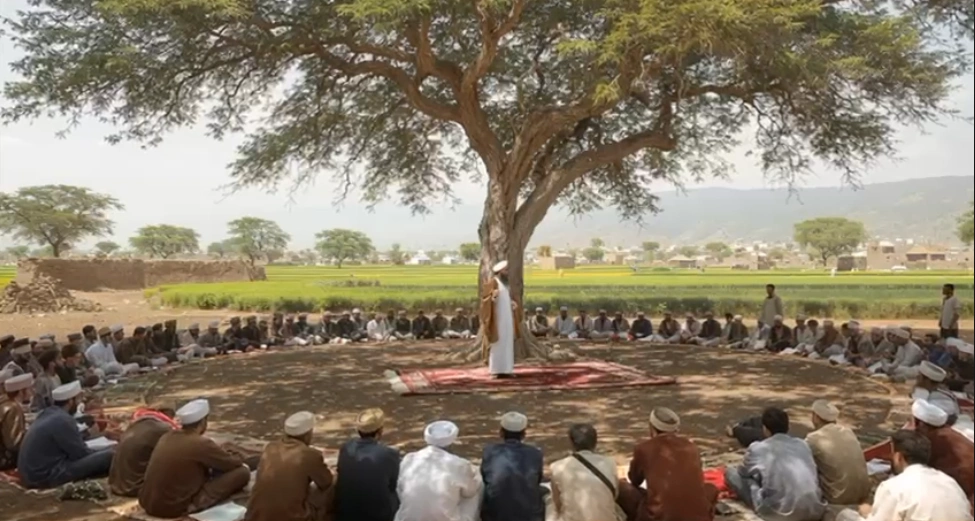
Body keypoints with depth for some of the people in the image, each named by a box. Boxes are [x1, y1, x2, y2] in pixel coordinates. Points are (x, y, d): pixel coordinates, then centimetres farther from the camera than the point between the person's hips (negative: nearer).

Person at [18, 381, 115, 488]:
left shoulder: (48, 414, 10)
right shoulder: (63, 420, -18)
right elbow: (81, 454, -14)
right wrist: (108, 454, 1)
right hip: (45, 476, -10)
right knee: (108, 457, -17)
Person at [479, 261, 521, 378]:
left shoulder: (505, 284, 17)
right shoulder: (492, 283, -9)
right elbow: (485, 299, -15)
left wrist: (513, 304, 13)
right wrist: (492, 297, -32)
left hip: (507, 318, 9)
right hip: (497, 318, -9)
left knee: (507, 343, 6)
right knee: (497, 344, -8)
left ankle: (506, 369, 9)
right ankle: (496, 370, -5)